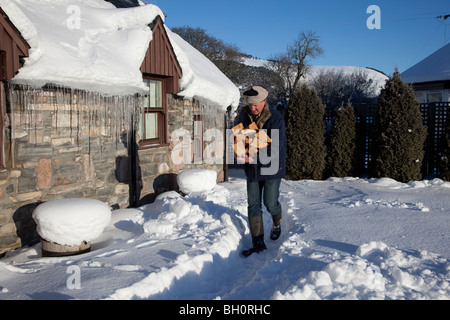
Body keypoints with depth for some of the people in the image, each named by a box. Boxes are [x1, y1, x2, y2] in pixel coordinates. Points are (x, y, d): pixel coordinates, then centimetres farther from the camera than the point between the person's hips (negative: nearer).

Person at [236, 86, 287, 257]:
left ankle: (277, 224, 39)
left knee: (270, 203, 4)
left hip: (271, 166, -4)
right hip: (252, 167, 5)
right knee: (253, 204, 2)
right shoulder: (244, 114, -5)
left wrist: (252, 158, -33)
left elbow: (275, 149, -27)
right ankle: (258, 242, 9)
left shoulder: (275, 118, -22)